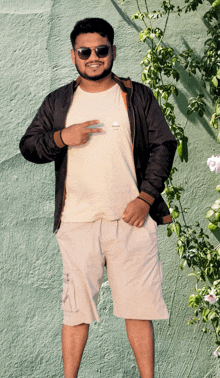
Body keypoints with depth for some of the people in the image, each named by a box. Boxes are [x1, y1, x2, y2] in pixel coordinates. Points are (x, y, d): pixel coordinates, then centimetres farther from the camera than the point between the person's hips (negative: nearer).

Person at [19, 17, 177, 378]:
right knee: (76, 307, 5)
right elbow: (28, 146, 9)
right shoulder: (57, 102, 9)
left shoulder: (138, 97, 6)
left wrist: (145, 198, -5)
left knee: (138, 305, 1)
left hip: (131, 219, -1)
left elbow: (163, 146, 5)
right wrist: (62, 137, -11)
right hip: (77, 223, 1)